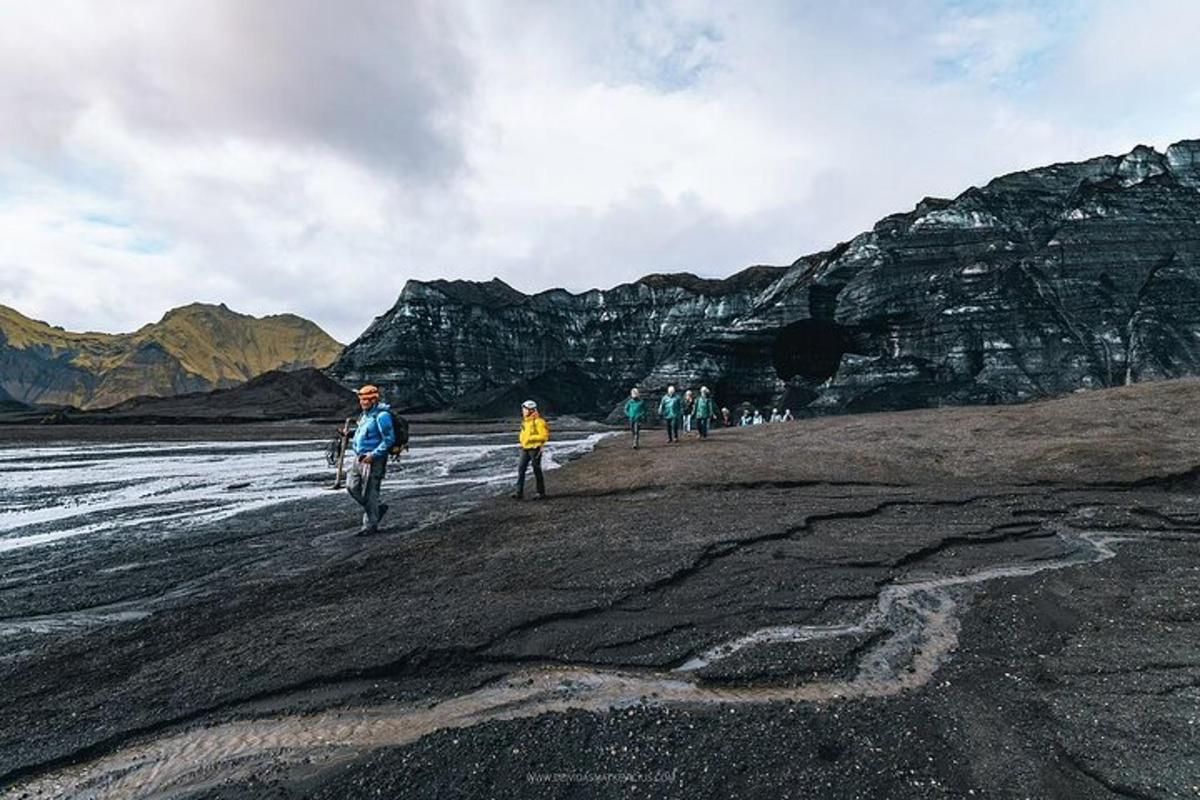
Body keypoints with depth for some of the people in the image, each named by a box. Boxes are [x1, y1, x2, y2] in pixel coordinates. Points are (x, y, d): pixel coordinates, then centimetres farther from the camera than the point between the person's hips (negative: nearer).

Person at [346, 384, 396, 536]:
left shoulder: (381, 416, -15)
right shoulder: (364, 415, 14)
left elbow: (389, 439, -19)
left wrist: (374, 455, -23)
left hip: (374, 460, -9)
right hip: (360, 457, 9)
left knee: (369, 492, -2)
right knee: (352, 487, 10)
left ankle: (370, 525, 11)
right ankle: (378, 508, 27)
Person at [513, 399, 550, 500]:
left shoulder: (538, 421, -14)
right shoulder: (525, 420, 12)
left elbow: (545, 435, -17)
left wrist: (532, 438, -21)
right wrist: (523, 442, 10)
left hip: (534, 449, -8)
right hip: (525, 449, 8)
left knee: (537, 471, 1)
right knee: (521, 469, 1)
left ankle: (541, 493, 12)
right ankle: (519, 492, 4)